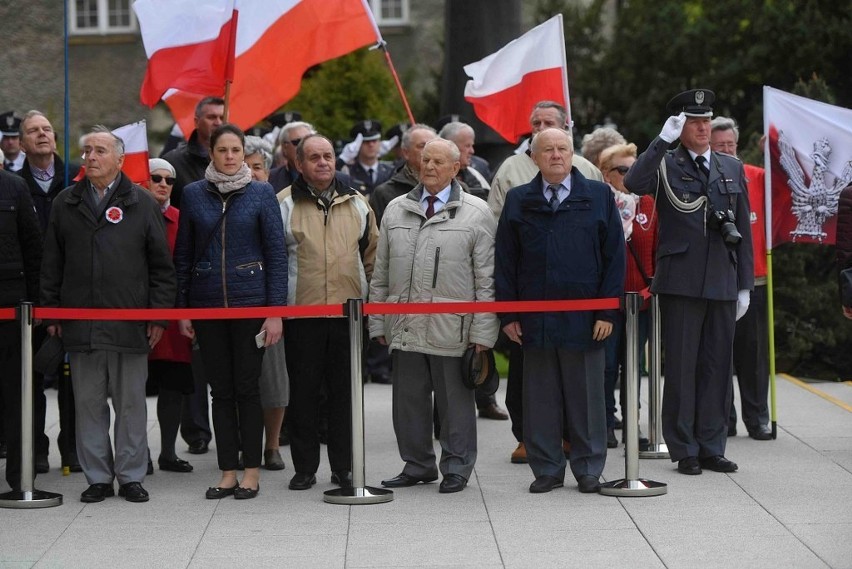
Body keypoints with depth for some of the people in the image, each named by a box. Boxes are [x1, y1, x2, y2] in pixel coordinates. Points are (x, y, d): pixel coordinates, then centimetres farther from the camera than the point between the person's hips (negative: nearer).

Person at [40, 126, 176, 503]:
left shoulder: (142, 204, 5)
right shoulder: (65, 204, 11)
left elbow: (162, 266, 4)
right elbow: (51, 264, 12)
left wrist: (159, 315, -2)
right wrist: (51, 312, 6)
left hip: (129, 325, -2)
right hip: (80, 324, 2)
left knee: (131, 404, 3)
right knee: (88, 404, 5)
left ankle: (131, 476, 11)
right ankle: (98, 478, 12)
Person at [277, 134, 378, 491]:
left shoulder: (356, 203, 11)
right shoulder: (284, 204, 1)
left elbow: (372, 254, 17)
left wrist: (368, 295, 12)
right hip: (301, 313, -2)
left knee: (345, 391, 6)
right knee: (303, 391, 1)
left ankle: (343, 467, 14)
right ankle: (305, 468, 9)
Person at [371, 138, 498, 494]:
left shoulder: (476, 214, 1)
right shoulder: (396, 211, 13)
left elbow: (486, 280, -1)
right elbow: (381, 274, 16)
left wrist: (483, 332, -6)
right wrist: (378, 322, 10)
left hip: (452, 329, -4)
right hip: (405, 327, 4)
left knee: (455, 402, 4)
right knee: (408, 401, 8)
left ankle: (456, 468, 15)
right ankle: (417, 465, 20)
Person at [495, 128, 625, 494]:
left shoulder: (598, 197, 4)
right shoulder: (518, 201, 8)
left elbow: (614, 256, 3)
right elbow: (505, 261, 8)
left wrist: (607, 311, -4)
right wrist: (508, 315, 1)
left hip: (585, 319, -1)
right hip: (534, 320, 1)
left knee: (586, 397, 4)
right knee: (540, 398, 5)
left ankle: (588, 470, 14)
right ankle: (547, 470, 14)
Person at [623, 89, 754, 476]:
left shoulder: (732, 168, 13)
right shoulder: (665, 165, 2)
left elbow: (743, 230, 14)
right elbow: (634, 184, -21)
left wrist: (744, 284, 10)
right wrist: (663, 140, -22)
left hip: (722, 282, 4)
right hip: (680, 282, -4)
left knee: (717, 367, 7)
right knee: (681, 367, 0)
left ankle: (712, 447, 16)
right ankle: (684, 451, 8)